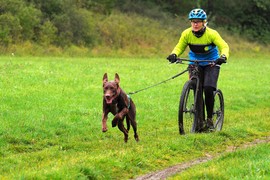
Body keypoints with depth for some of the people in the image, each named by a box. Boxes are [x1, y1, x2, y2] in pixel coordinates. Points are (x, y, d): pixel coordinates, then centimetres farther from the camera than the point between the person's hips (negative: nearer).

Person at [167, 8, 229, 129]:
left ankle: (210, 118, -4)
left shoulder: (211, 34, -20)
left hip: (211, 63, -3)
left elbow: (224, 46, -22)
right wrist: (174, 54, -26)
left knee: (208, 89, -18)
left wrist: (223, 56, -43)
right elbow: (180, 47, -3)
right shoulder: (187, 34, -12)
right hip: (195, 63, 3)